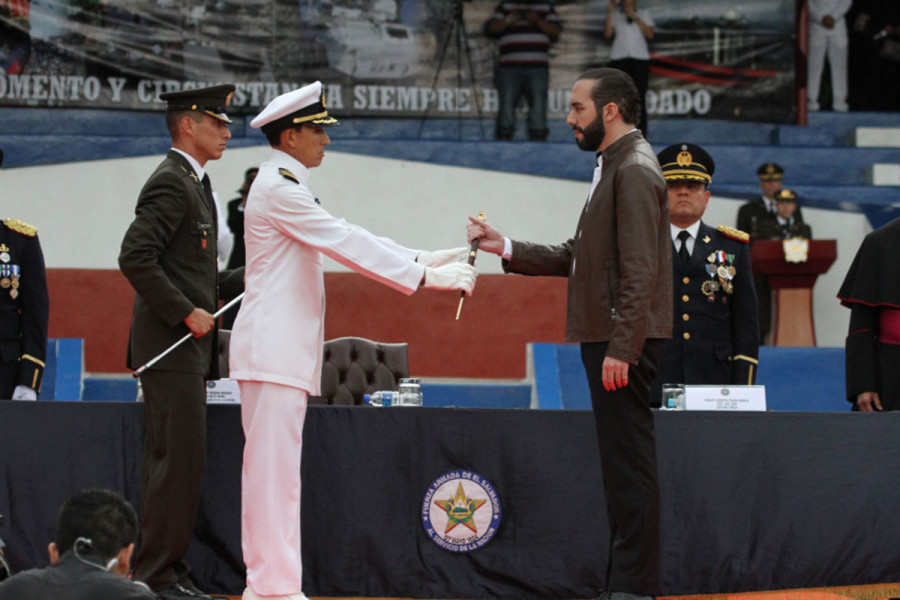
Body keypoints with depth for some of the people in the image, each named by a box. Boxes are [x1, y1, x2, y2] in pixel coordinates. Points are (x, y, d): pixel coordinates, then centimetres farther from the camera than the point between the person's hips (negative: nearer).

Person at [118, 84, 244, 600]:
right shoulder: (171, 183, -13)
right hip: (171, 344, -10)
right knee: (178, 458, -10)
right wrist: (187, 313, -20)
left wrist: (242, 282, 12)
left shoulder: (194, 184, 20)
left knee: (178, 461, 11)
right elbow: (135, 258, -23)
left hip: (188, 347, 10)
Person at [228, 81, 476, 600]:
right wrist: (426, 276, -16)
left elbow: (344, 241, 18)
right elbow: (345, 243, -17)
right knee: (274, 465, -10)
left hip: (286, 346, 10)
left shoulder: (288, 187, 19)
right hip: (274, 346, -10)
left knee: (273, 467, 10)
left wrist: (423, 261, 10)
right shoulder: (279, 188, -13)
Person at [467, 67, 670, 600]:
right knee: (622, 462, 13)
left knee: (630, 464, -8)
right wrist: (507, 249, 12)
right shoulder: (614, 167, 20)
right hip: (608, 339, 11)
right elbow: (577, 257, 20)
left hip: (626, 342, -11)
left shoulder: (635, 171, -13)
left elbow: (639, 271, -20)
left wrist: (621, 349, -23)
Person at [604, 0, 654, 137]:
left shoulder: (644, 13, 14)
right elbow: (607, 33, -1)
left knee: (640, 100, -5)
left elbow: (650, 34, 2)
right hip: (618, 58, 0)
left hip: (640, 59, 0)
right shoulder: (615, 14, 13)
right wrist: (609, 12, -8)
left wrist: (635, 18, -6)